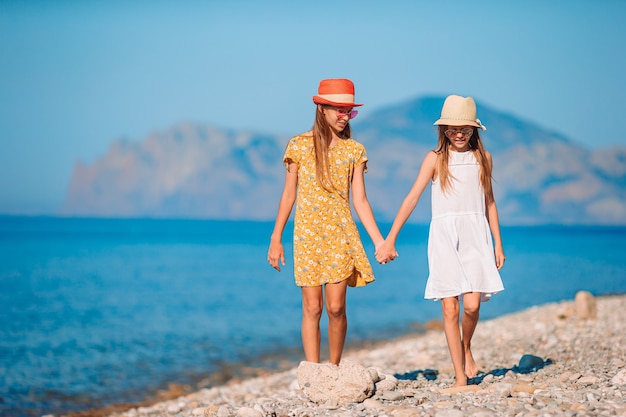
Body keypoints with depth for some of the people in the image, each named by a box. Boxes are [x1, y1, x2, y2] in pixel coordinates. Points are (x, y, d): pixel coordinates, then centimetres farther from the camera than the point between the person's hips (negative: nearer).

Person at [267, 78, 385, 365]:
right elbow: (288, 195, 5)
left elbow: (360, 200, 5)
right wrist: (275, 239, 4)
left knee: (336, 307, -4)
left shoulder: (354, 150, 6)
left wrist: (379, 241, -3)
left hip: (340, 234, 1)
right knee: (312, 308, -2)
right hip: (307, 234, -1)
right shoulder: (299, 145, 1)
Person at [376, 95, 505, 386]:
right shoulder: (436, 159, 2)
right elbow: (412, 199, -1)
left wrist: (498, 243, 15)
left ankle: (466, 348, 19)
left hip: (475, 236, 1)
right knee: (450, 308, -4)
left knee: (472, 305, -13)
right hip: (444, 236, -1)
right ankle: (460, 377, 3)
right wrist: (390, 240, -7)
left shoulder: (483, 157, 9)